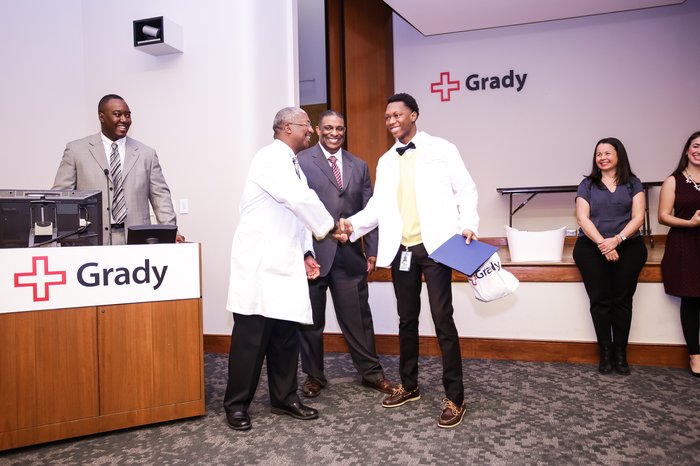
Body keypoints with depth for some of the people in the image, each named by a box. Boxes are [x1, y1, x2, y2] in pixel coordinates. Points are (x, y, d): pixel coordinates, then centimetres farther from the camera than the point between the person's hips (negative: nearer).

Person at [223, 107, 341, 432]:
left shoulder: (293, 165, 19)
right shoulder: (270, 158, -10)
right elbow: (302, 200, -21)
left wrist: (306, 253, 9)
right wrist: (330, 227, -9)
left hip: (285, 264, 8)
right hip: (259, 264, -8)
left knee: (286, 336, 10)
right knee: (251, 336, -1)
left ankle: (284, 399, 23)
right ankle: (236, 404, 13)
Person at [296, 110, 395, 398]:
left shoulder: (359, 166, 12)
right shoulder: (301, 162, -2)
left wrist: (372, 250, 6)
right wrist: (304, 253, -13)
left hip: (350, 255, 3)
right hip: (313, 253, -2)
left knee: (358, 317, 8)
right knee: (311, 319, 11)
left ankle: (371, 372, 25)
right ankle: (314, 375, 28)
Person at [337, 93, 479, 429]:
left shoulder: (441, 149, 2)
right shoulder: (385, 162, 15)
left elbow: (466, 190, -1)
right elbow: (378, 206, 9)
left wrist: (468, 225, -16)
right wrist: (353, 224, -8)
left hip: (435, 245, -5)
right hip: (401, 249, 5)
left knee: (442, 319, -4)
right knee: (407, 319, 14)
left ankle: (454, 397, 7)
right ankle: (409, 385, 29)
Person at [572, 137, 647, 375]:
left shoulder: (633, 183, 11)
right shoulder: (587, 185, 11)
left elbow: (638, 217, 2)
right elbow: (583, 218, 0)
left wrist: (617, 240, -15)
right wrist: (602, 243, -14)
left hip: (627, 246, 0)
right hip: (592, 246, 0)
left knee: (622, 300, -5)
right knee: (600, 300, -7)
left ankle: (621, 353, 5)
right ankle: (605, 353, 0)